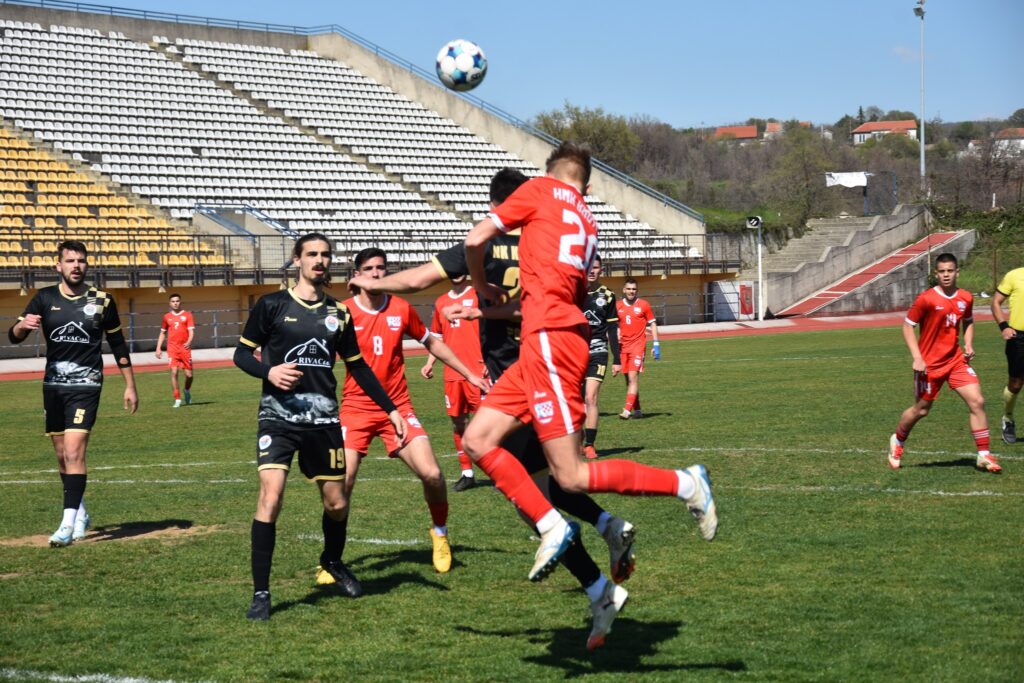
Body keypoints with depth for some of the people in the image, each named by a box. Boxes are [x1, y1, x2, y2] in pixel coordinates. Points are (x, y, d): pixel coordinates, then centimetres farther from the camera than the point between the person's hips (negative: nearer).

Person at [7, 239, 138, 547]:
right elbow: (13, 336, -2)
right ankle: (81, 514, 28)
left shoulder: (102, 300, 0)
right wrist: (23, 325, -26)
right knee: (62, 455, 10)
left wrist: (130, 386, 9)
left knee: (74, 452, -16)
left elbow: (118, 345, 9)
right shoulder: (45, 298, 3)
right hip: (53, 385, 3)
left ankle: (68, 523, -18)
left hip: (86, 386, -3)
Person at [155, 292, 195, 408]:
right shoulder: (167, 317, 11)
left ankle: (187, 390, 32)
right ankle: (177, 400, -6)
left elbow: (191, 331, -4)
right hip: (172, 348, 1)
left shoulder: (187, 315, 4)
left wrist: (189, 341, -24)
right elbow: (162, 333, 20)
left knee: (189, 374, 0)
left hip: (185, 348, -1)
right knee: (174, 372, -13)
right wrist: (158, 348, 13)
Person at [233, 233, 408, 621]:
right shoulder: (272, 306, 0)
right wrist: (268, 372, -18)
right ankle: (261, 593, -9)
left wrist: (390, 409, 17)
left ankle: (332, 561, 40)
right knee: (271, 495, -18)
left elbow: (357, 367, 20)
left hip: (323, 418, 4)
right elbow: (242, 353, 3)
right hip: (278, 414, -4)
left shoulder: (338, 313, 11)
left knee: (335, 502, 7)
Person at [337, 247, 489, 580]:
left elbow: (432, 342, 17)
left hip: (398, 407, 2)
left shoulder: (401, 309, 2)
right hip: (356, 409, -2)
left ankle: (440, 534, 19)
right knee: (342, 484, -13)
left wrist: (469, 374, 17)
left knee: (431, 474, -10)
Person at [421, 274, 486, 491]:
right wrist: (429, 363, 8)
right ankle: (467, 473, 18)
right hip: (452, 374, 5)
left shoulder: (478, 296, -1)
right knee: (457, 423, 8)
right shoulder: (441, 303, 14)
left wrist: (488, 361, -16)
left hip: (477, 372, -5)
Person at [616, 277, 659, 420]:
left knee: (633, 377, -15)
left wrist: (656, 344, -1)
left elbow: (652, 324, 6)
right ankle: (637, 410, 17)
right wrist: (615, 338, 6)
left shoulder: (643, 305, 2)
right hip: (623, 346, 4)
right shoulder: (618, 306, 9)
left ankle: (627, 410, -22)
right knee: (629, 379, 7)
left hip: (638, 345, -4)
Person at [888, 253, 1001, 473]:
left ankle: (984, 455, -3)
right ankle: (897, 441, 37)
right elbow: (908, 325, -8)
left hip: (956, 360, 4)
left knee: (977, 401, -10)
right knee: (921, 409, 8)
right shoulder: (926, 299, -14)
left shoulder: (966, 298, 1)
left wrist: (969, 344, 3)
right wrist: (917, 357, -16)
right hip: (929, 364, -4)